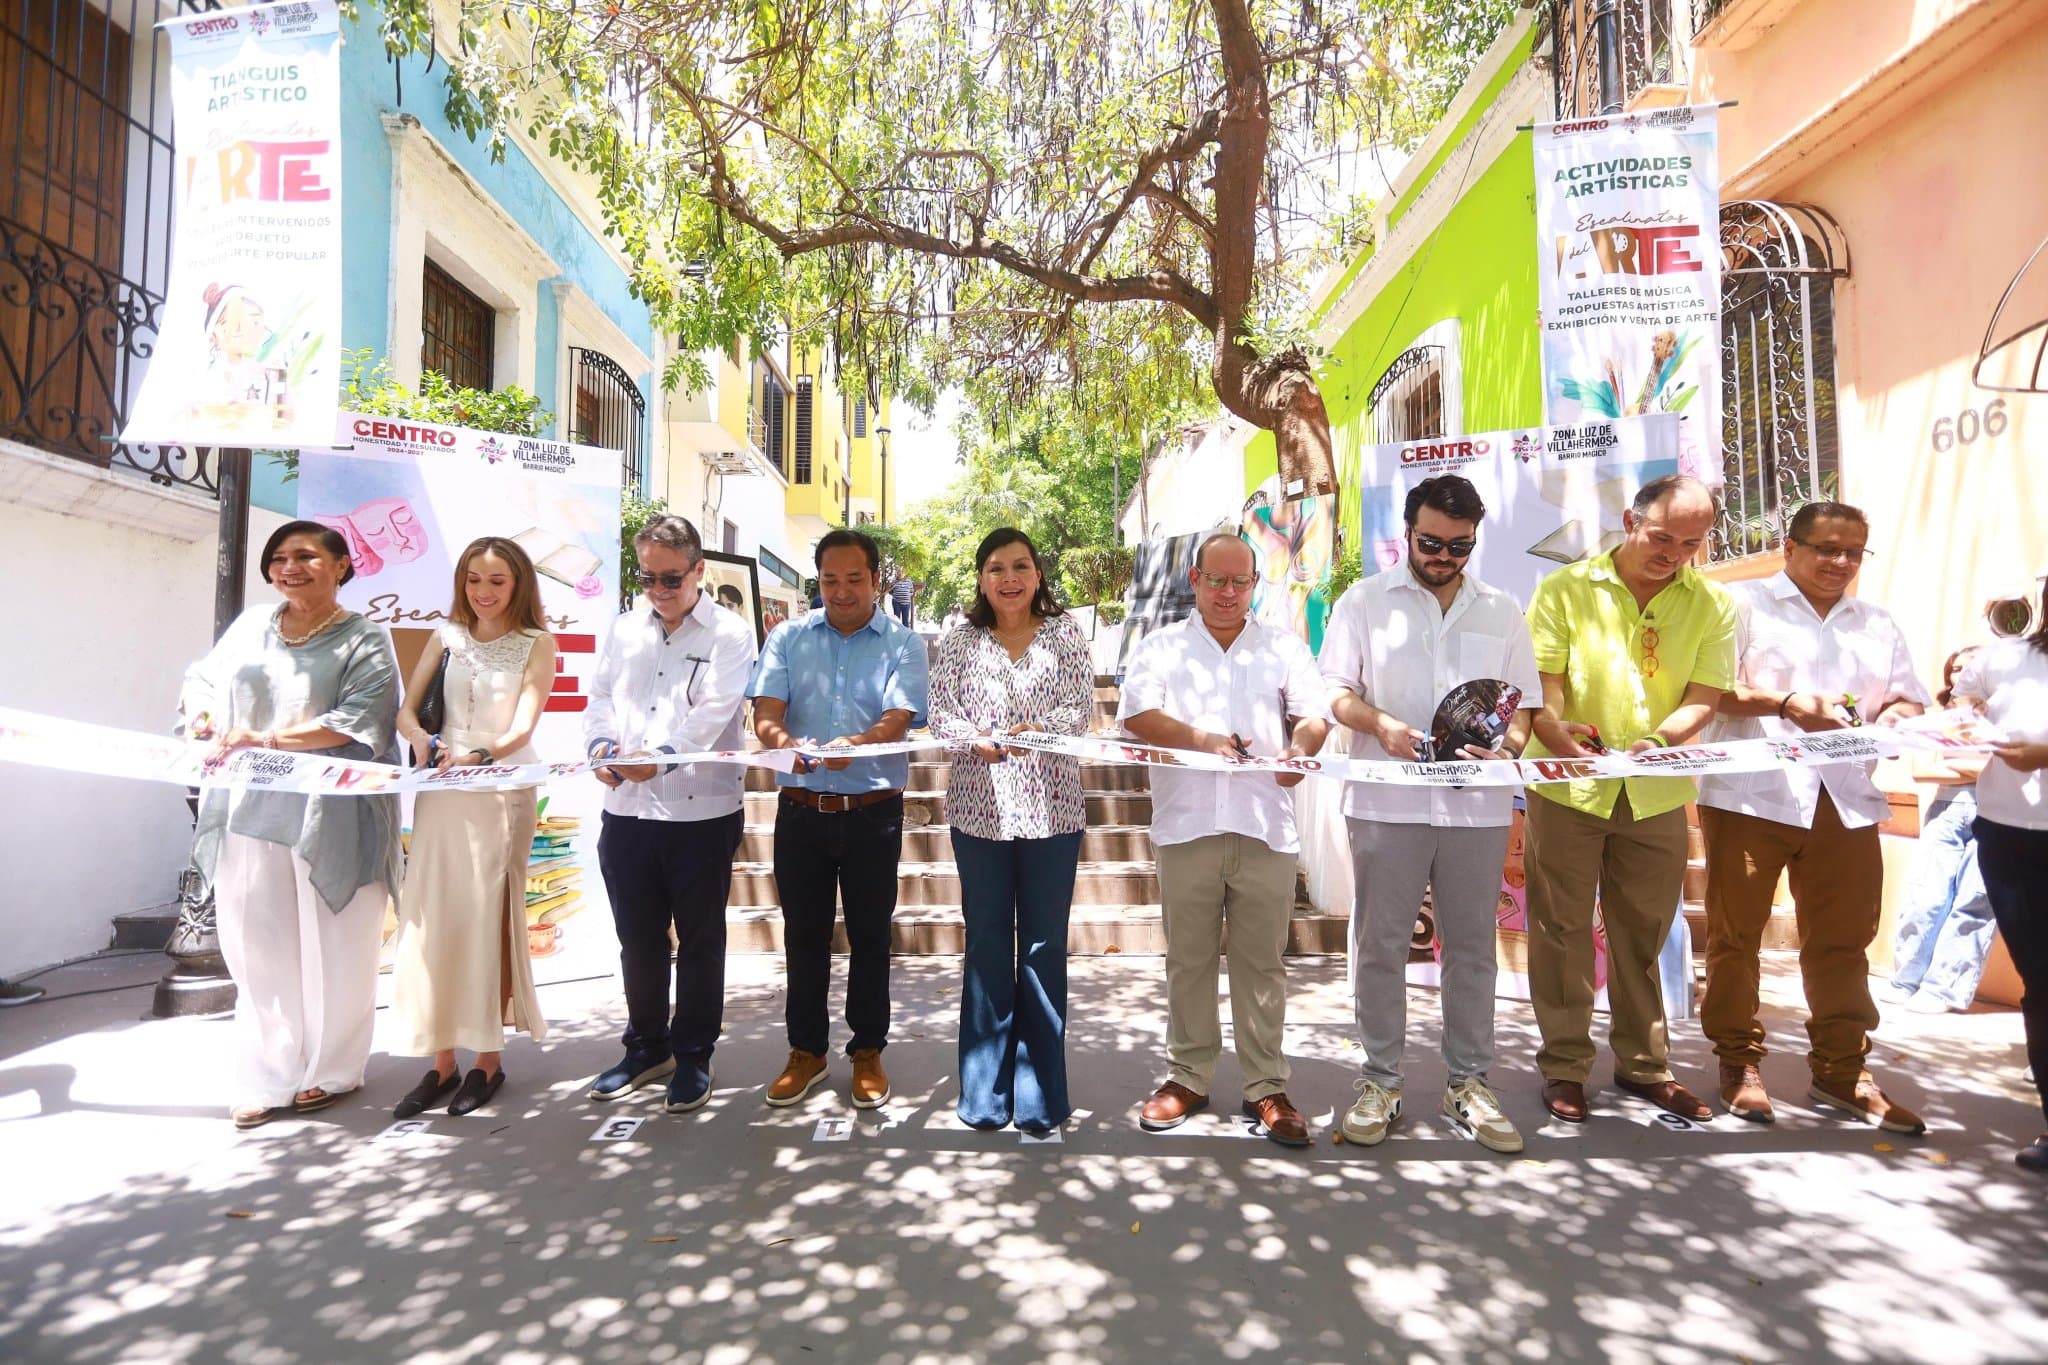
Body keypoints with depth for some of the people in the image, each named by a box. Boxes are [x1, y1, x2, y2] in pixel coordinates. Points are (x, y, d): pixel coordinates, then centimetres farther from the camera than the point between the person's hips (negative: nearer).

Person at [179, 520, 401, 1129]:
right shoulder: (251, 626, 12)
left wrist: (268, 740, -20)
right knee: (258, 948, 8)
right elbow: (203, 680, 22)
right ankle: (268, 1077, 21)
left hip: (330, 820, -4)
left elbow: (357, 721, -14)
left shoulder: (363, 640, -3)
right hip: (250, 811, 4)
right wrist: (201, 714, 0)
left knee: (329, 951, 6)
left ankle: (331, 1070, 23)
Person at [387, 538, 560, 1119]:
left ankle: (488, 1057, 11)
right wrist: (420, 737, -17)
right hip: (441, 792, 4)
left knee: (488, 920, 0)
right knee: (432, 919, 3)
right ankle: (441, 1060, 13)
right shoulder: (447, 637, 10)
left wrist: (481, 757, -29)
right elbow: (405, 707, 6)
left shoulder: (536, 643, 0)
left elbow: (525, 724, -10)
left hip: (504, 792, -3)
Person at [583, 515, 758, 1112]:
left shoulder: (730, 634, -3)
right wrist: (602, 743, -13)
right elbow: (601, 698, 9)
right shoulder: (623, 630, 13)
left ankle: (694, 1056, 24)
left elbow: (713, 711, -16)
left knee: (699, 939, 8)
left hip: (702, 810, -4)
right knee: (638, 937, 16)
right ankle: (647, 1046, 34)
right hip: (626, 809, 5)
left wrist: (664, 755, -32)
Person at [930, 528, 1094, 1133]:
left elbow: (1081, 704, -3)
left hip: (1051, 805, -1)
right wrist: (975, 739, -20)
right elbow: (940, 709, 0)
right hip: (980, 806, 1)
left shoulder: (1064, 633, 6)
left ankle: (1041, 1093, 16)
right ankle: (985, 1089, 20)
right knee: (986, 943, 8)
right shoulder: (960, 642, 8)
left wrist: (1040, 728, -22)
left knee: (1044, 945, 4)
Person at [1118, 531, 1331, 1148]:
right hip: (1186, 825, 0)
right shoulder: (1162, 646, 11)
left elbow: (1315, 714, 5)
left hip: (1265, 826, 1)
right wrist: (1202, 739, -16)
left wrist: (1300, 747, -18)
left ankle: (1265, 1086, 15)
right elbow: (1135, 714, -3)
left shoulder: (1284, 647, 16)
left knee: (1262, 961, 5)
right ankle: (1187, 1077, 20)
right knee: (1188, 959, 8)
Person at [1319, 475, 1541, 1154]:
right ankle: (1380, 1081, 17)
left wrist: (1503, 747, -9)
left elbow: (1523, 703, 12)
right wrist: (1382, 726, -16)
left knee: (1471, 946, 9)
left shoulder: (1502, 612, 13)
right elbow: (1336, 691, 2)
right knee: (1380, 944, 3)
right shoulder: (1365, 601, 6)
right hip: (1386, 803, -2)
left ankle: (1468, 1083, 23)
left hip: (1478, 805, 2)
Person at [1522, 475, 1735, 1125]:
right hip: (1569, 787, -2)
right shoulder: (1565, 590, -1)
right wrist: (1553, 730, -29)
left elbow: (1704, 698, -2)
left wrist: (1659, 739, -22)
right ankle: (1564, 1065, 19)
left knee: (1642, 934, 14)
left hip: (1657, 795, 2)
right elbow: (1540, 680, -8)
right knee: (1561, 929, 5)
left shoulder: (1713, 606, 6)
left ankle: (1643, 1063, 30)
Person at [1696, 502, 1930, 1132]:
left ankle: (1841, 1070, 21)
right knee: (1735, 935, 2)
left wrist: (1898, 715, -5)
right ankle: (1739, 1061, 15)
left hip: (1848, 802, 5)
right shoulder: (1743, 603, 4)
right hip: (1750, 795, -5)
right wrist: (1785, 703, -20)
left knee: (1843, 942, 8)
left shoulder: (1879, 624, 22)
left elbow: (1908, 698, 17)